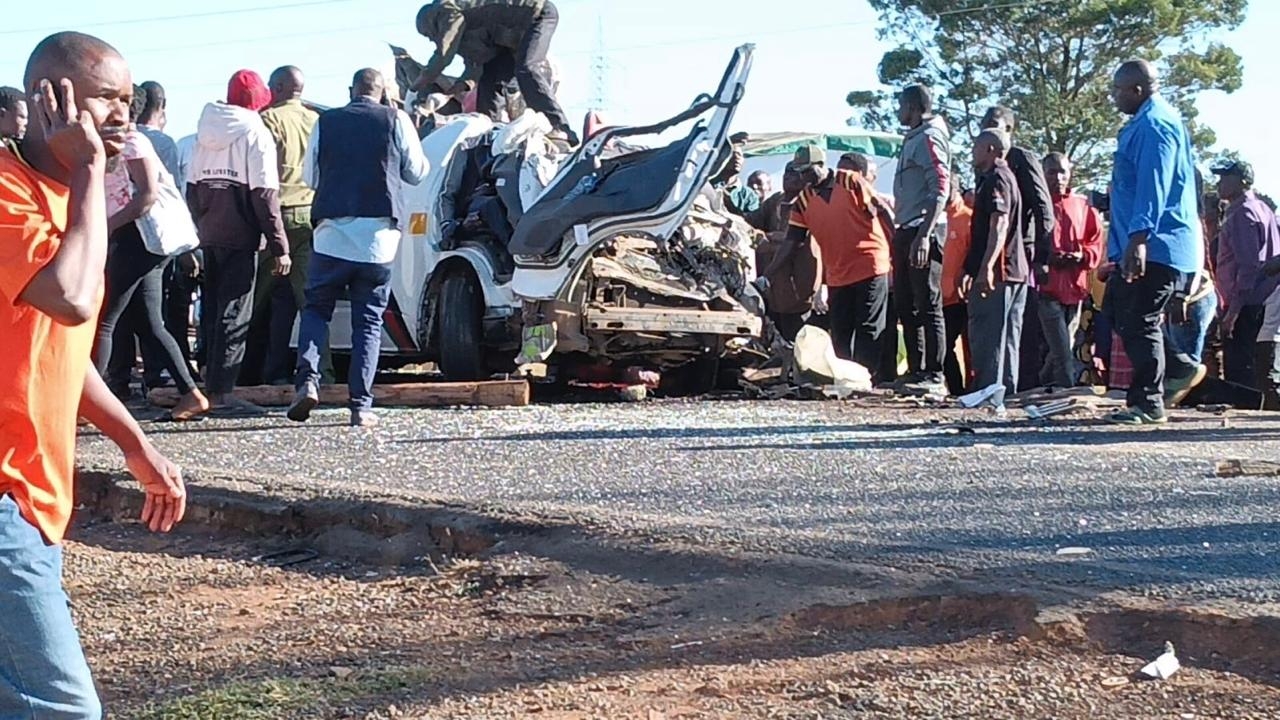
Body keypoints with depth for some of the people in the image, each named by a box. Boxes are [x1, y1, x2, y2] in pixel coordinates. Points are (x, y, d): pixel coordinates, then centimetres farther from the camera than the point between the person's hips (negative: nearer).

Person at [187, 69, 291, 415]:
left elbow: (192, 188, 15)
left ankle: (212, 385, 17)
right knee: (234, 313, -6)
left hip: (209, 237, 7)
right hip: (240, 237, -7)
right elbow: (264, 195, -12)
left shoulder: (205, 134, 15)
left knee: (212, 310, 13)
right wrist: (279, 245, -12)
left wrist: (199, 229, 17)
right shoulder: (254, 133, -6)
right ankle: (222, 392, -10)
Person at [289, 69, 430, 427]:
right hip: (379, 237, 0)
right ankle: (361, 405, 1)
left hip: (332, 232, 0)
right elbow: (416, 173, 8)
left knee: (316, 308, 14)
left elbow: (311, 176, 12)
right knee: (369, 320, 6)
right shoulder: (396, 120, 0)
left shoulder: (325, 122, 4)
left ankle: (308, 379, -7)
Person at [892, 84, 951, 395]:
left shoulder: (929, 138, -8)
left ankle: (934, 376, -7)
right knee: (906, 306, 12)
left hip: (923, 231, -10)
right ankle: (916, 371, 18)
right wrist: (901, 233, 16)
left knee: (928, 306, -8)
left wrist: (924, 235, -25)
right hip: (906, 230, 10)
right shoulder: (912, 139, 21)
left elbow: (941, 190, -18)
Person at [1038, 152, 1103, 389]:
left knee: (1061, 350, 8)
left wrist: (1082, 256, -9)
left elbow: (1096, 242, 12)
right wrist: (1047, 258, -17)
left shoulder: (1083, 207, 13)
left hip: (1074, 287, 4)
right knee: (1063, 353, -13)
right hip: (1047, 286, -4)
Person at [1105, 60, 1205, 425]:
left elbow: (1153, 185, -24)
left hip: (1153, 245, -11)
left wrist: (1138, 238, -28)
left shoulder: (1154, 125, -15)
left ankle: (1148, 404, 0)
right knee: (1118, 310, 14)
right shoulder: (1147, 122, 19)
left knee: (1138, 322, -6)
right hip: (1150, 246, 11)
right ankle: (1180, 369, 16)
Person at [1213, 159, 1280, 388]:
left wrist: (1233, 310, -22)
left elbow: (1248, 264, -19)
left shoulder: (1242, 214, -11)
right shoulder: (1262, 209, 18)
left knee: (1238, 373, -10)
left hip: (1247, 307, -10)